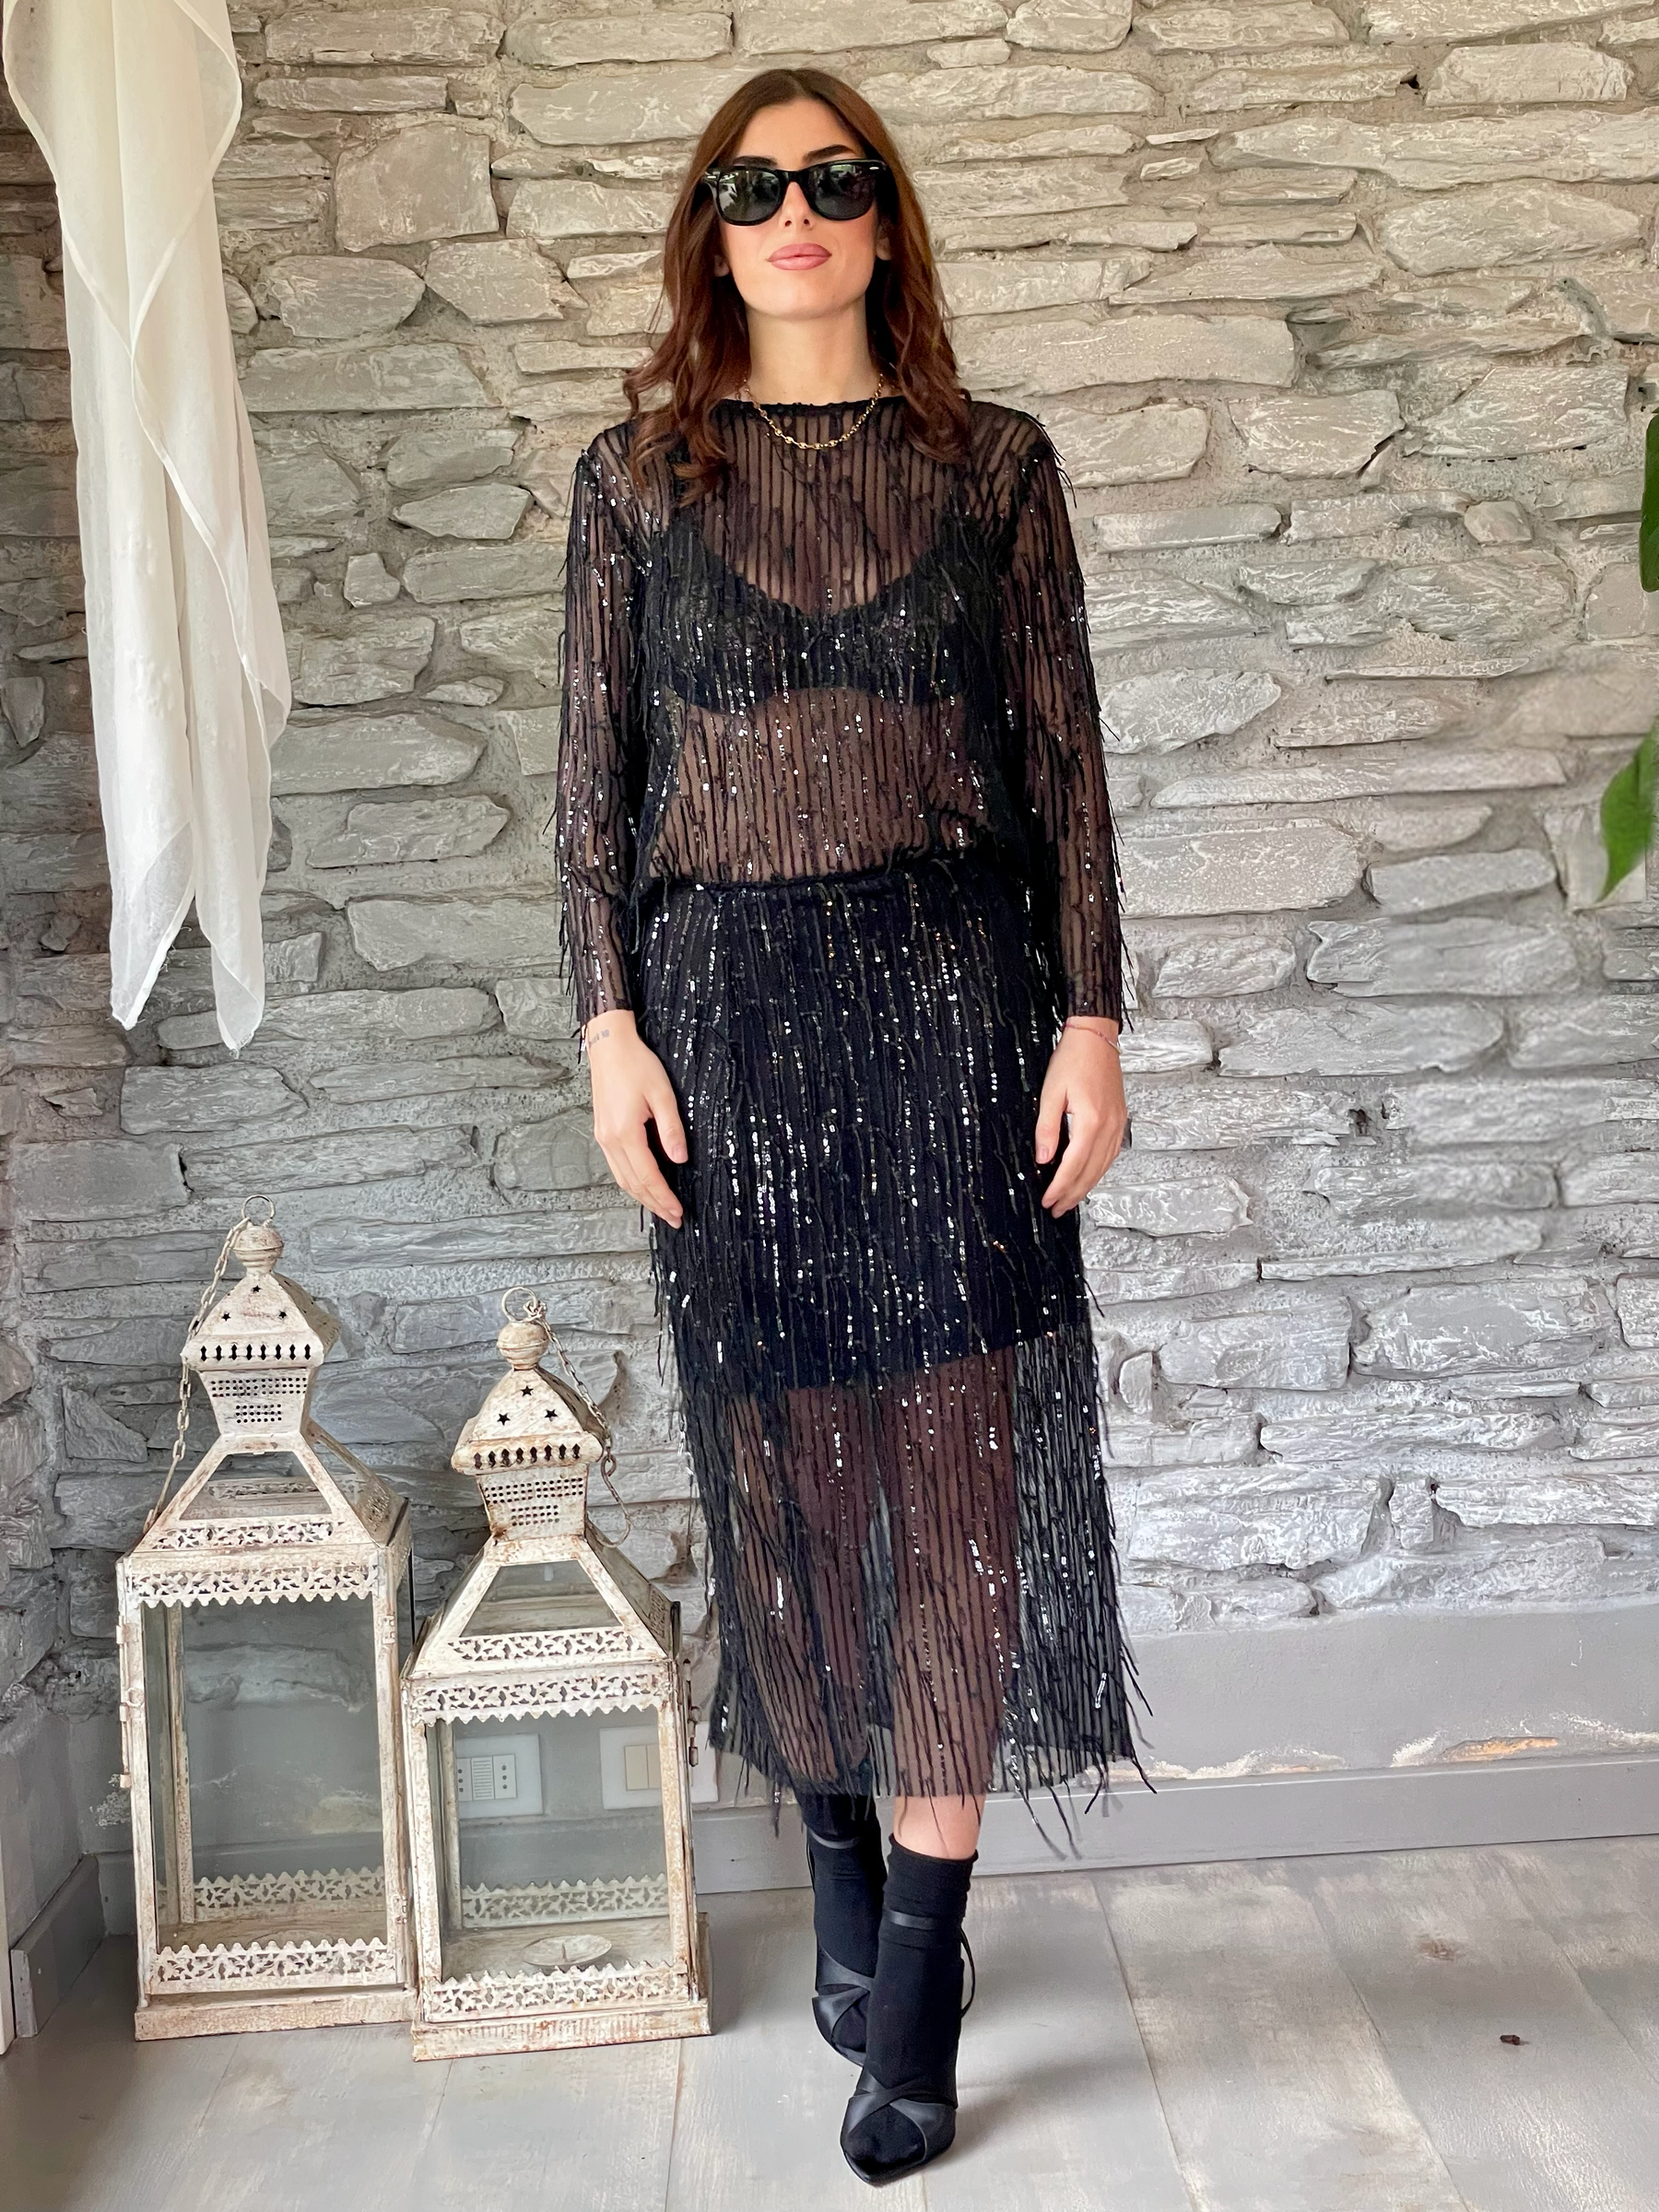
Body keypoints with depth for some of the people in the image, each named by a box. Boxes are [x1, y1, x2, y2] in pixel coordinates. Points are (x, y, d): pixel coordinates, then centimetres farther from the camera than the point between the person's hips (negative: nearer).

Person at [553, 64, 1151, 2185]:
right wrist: (609, 1021, -4)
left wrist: (1089, 1020, -4)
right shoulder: (633, 477, 8)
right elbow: (592, 772, 5)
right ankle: (837, 1859, 29)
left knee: (961, 1454, -3)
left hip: (953, 991, 0)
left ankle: (920, 1972, 9)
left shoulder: (995, 463, 7)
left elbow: (1065, 759, 4)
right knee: (780, 1447, 8)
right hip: (725, 1002, 1)